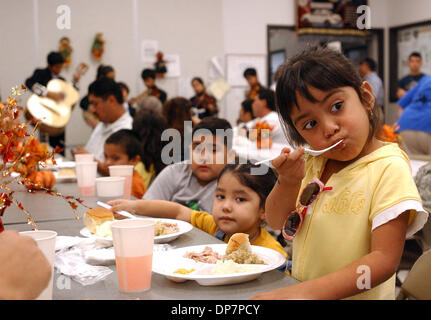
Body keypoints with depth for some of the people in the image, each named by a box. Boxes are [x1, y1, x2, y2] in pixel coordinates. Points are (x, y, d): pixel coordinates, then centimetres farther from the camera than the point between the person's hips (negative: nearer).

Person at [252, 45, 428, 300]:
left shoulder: (389, 169, -13)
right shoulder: (310, 162, 4)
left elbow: (385, 260, -17)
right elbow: (277, 222, 8)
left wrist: (308, 291, -27)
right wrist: (288, 182, -12)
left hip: (357, 296, -4)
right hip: (300, 291, 4)